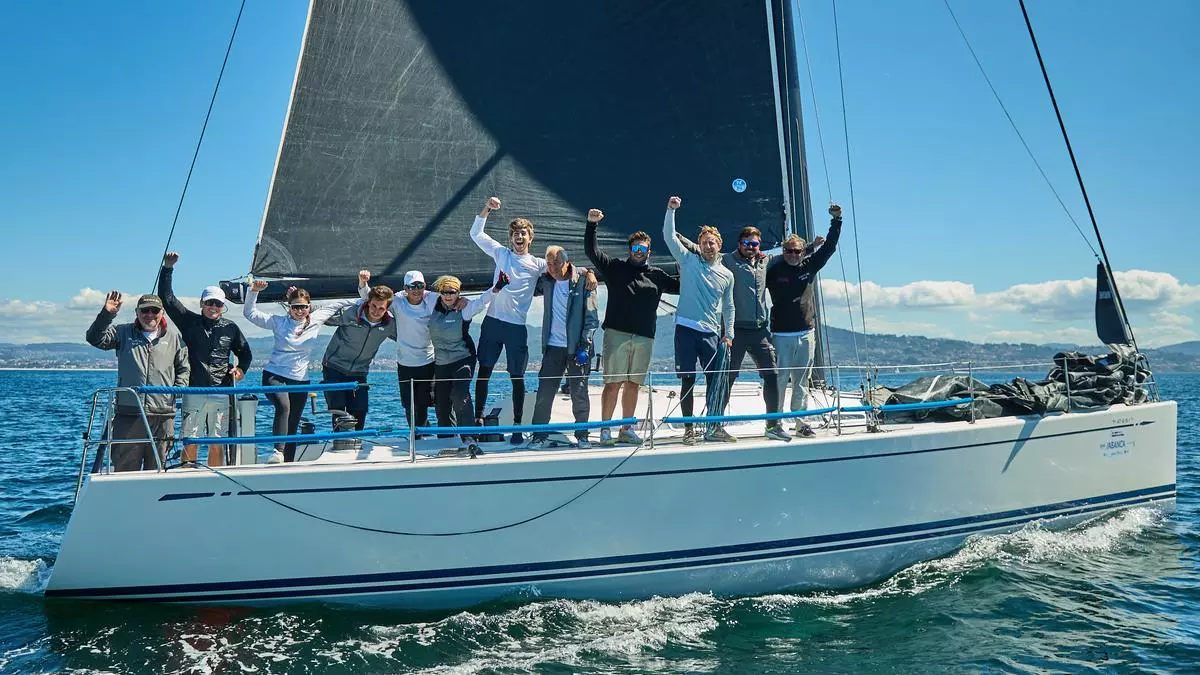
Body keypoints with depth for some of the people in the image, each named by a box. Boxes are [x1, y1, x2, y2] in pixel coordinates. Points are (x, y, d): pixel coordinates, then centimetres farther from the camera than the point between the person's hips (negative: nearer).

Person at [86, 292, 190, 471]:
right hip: (128, 413, 0)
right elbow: (95, 338, -2)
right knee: (124, 467, 1)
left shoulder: (174, 337, 11)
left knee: (157, 468, 6)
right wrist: (107, 313, -13)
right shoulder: (123, 333, 11)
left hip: (162, 415, 1)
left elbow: (184, 368, 17)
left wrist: (178, 388, 1)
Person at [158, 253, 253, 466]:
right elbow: (167, 298, 3)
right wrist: (167, 268, -2)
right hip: (194, 391, -1)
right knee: (190, 443, -3)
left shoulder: (230, 328, 10)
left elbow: (245, 352, 23)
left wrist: (241, 369, 4)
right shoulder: (189, 321, 7)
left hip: (221, 394, 1)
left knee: (218, 444, 4)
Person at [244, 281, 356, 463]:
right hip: (274, 375, -3)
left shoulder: (316, 319, 4)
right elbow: (249, 313, 2)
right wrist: (253, 291, -10)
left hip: (300, 380, 3)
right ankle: (278, 452, -33)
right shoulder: (279, 321, 0)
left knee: (292, 427, 5)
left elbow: (338, 304, 16)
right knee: (283, 407, -32)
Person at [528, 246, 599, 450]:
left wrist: (584, 345, -13)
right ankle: (539, 436, 9)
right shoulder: (546, 281, 6)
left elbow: (591, 317, -6)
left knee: (579, 393, 2)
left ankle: (582, 435, 16)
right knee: (544, 393, 0)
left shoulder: (583, 281, -5)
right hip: (553, 347, 3)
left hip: (576, 347, -3)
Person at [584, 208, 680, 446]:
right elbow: (591, 251, 2)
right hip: (617, 334, -3)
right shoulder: (615, 267, 8)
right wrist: (591, 224, -6)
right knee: (613, 383, -6)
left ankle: (626, 430, 17)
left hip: (644, 338, 3)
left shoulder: (657, 275, 16)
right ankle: (605, 430, 0)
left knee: (633, 384, 8)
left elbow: (680, 285, 26)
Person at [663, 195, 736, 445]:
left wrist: (729, 334, 12)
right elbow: (669, 236, -2)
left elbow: (728, 307, 18)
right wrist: (671, 210, -11)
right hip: (686, 329, -2)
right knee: (688, 380, 0)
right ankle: (689, 428, 8)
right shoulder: (689, 261, 6)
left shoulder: (727, 275, 13)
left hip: (711, 333, 3)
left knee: (716, 381, 1)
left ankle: (715, 427, 11)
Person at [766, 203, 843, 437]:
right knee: (779, 380, -5)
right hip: (781, 334, -4)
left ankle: (801, 422, 13)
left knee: (802, 382, 8)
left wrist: (836, 220, 6)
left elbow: (829, 246, 11)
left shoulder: (809, 266, 10)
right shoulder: (774, 270, -2)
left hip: (806, 334, 4)